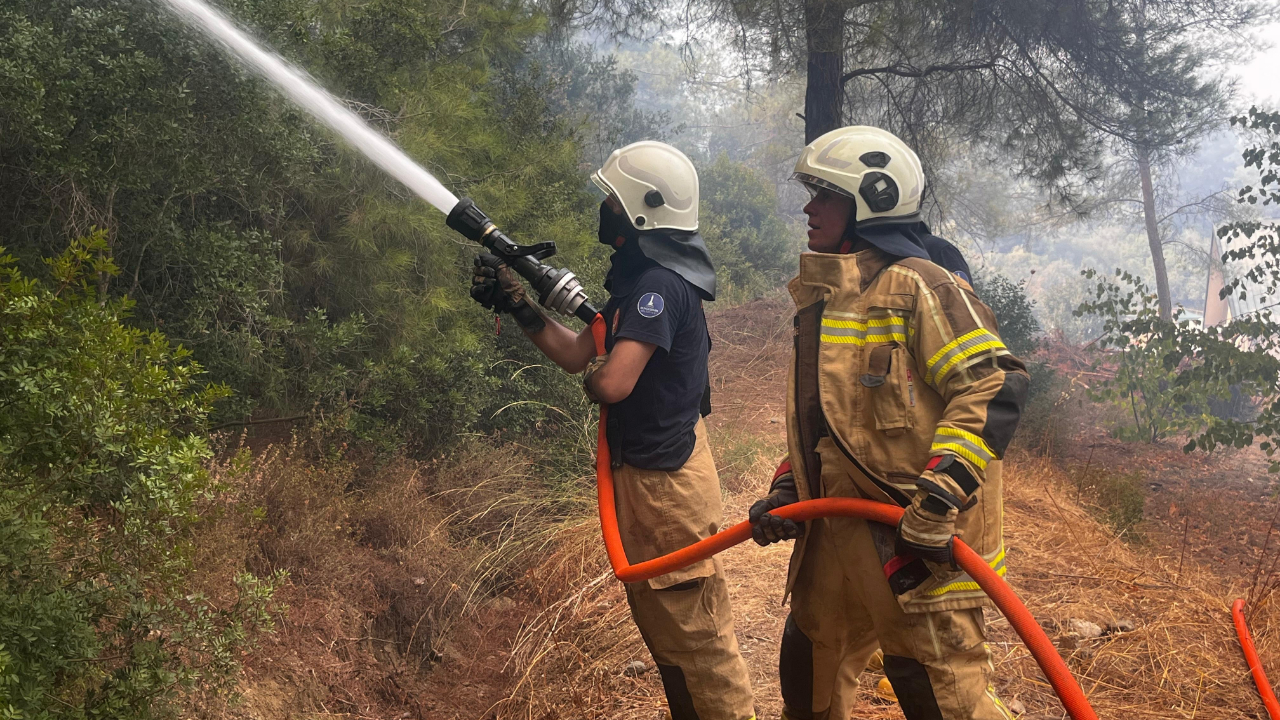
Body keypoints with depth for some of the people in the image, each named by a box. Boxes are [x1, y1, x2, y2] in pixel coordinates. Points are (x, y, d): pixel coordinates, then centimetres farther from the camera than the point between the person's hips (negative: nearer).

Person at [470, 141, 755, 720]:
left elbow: (612, 382, -30)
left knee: (693, 633, -1)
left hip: (664, 479, -11)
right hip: (642, 474, 11)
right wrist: (516, 303, 4)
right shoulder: (636, 279, 12)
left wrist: (591, 373, -6)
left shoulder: (660, 285, -21)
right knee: (658, 620, 22)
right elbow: (575, 352, 13)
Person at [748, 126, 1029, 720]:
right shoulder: (821, 300, 17)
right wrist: (786, 491, 13)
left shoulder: (915, 286, -11)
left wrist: (936, 499, -25)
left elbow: (996, 385, -20)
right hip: (836, 531, 9)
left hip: (916, 539, -9)